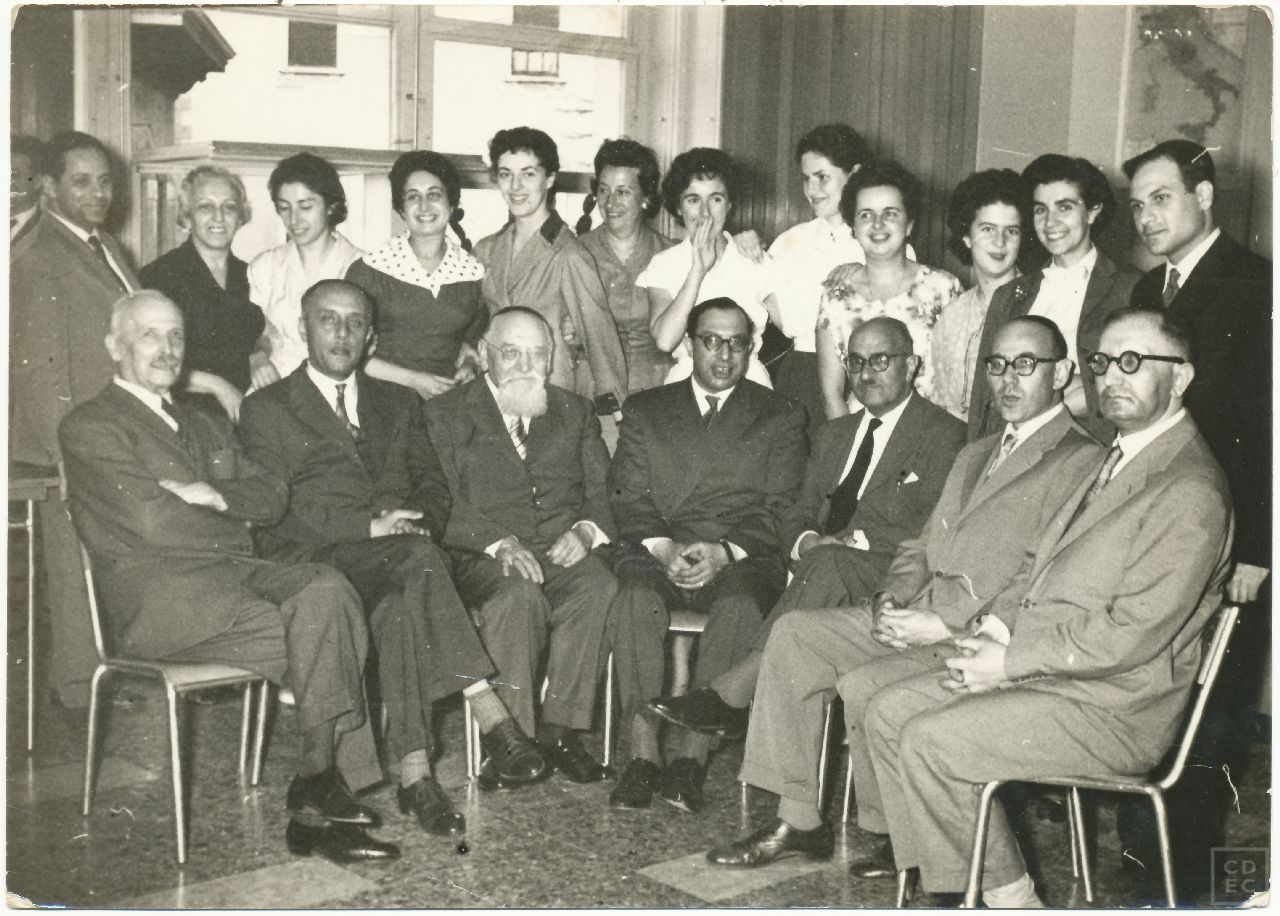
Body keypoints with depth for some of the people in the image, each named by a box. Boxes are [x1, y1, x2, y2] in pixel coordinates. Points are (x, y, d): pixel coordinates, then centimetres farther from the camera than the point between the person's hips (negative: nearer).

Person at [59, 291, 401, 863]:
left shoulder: (207, 428, 28)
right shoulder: (89, 428, 6)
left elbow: (271, 497, 13)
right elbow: (151, 522, -8)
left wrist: (212, 495, -4)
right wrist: (235, 516, 3)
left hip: (237, 576, 6)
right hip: (157, 593, -6)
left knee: (326, 591, -27)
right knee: (324, 638, -25)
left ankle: (319, 790, -24)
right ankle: (320, 789, -15)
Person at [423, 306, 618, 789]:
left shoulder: (575, 413, 20)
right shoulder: (445, 414, 8)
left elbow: (603, 491, 13)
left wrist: (586, 530, -10)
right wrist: (497, 542, -20)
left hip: (562, 552, 3)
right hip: (480, 558, -3)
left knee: (598, 585, -31)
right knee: (519, 593, -35)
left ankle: (559, 730, -24)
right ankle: (505, 739, -28)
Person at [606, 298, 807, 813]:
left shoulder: (781, 418, 15)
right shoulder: (646, 410, 19)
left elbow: (779, 510, 4)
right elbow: (627, 496, 8)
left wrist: (725, 552, -12)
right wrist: (662, 546, -11)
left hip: (742, 558, -1)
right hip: (660, 552, 1)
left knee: (740, 607, -35)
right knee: (635, 598, -32)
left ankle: (692, 758, -31)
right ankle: (642, 756, -29)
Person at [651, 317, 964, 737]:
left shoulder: (944, 435, 4)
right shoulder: (834, 433, 25)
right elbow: (798, 517, 20)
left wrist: (858, 541, -17)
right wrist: (806, 542, -4)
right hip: (819, 567, 6)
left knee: (828, 564, -35)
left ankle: (733, 689, -37)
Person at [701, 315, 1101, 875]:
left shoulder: (1082, 464, -6)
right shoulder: (975, 455, 24)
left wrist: (944, 621, -19)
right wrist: (891, 597, 1)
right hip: (920, 617, 9)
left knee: (865, 686, -28)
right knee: (795, 633, -6)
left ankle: (891, 836, -2)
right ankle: (798, 821, -2)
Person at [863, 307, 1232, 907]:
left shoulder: (1190, 492, -17)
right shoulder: (1118, 459, 16)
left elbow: (1132, 632, -23)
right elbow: (1041, 569, 20)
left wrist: (1010, 661, -17)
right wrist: (996, 628, 1)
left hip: (1112, 711, -10)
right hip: (1041, 672, 10)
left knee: (928, 741, -21)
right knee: (888, 712, 1)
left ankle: (1008, 893, -3)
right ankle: (947, 873, 4)